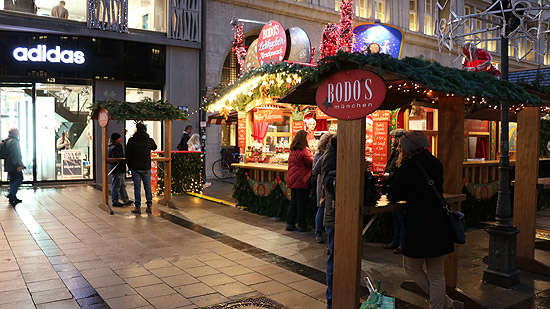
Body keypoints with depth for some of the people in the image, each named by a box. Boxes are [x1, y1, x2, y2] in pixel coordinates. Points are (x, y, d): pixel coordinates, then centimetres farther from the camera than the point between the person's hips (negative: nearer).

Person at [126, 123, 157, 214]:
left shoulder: (131, 140, -5)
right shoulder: (149, 140, -1)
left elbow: (127, 154, -1)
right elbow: (155, 147, 22)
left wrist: (129, 165, 11)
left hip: (135, 167, -2)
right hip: (146, 167, 2)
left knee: (137, 187, 3)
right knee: (148, 186, 8)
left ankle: (138, 207, 5)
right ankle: (149, 206, 11)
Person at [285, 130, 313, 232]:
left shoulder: (292, 150, 9)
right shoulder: (304, 150, -15)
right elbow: (311, 163, -12)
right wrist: (313, 156, 5)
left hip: (292, 181, 7)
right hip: (302, 181, -7)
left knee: (293, 203, 14)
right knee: (301, 204, 1)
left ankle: (290, 224, 17)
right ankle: (302, 226, 8)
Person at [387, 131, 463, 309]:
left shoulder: (408, 167, -12)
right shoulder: (436, 164, 8)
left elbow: (393, 196, -6)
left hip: (418, 226, -6)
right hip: (440, 226, 6)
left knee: (411, 269, 15)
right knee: (436, 275, 15)